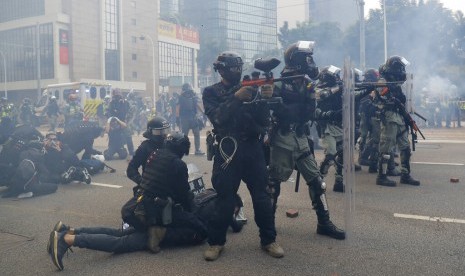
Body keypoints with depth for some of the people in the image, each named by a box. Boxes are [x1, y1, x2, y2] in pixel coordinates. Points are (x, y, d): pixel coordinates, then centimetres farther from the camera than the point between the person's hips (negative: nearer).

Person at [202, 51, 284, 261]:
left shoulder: (250, 88, 10)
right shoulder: (211, 92, 5)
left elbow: (264, 121, 2)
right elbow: (216, 117, -14)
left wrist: (265, 99, -14)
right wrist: (236, 98, -21)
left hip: (253, 149, 2)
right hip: (228, 150, -2)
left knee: (262, 196, 4)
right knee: (225, 198, 1)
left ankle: (268, 240, 17)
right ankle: (216, 242, 17)